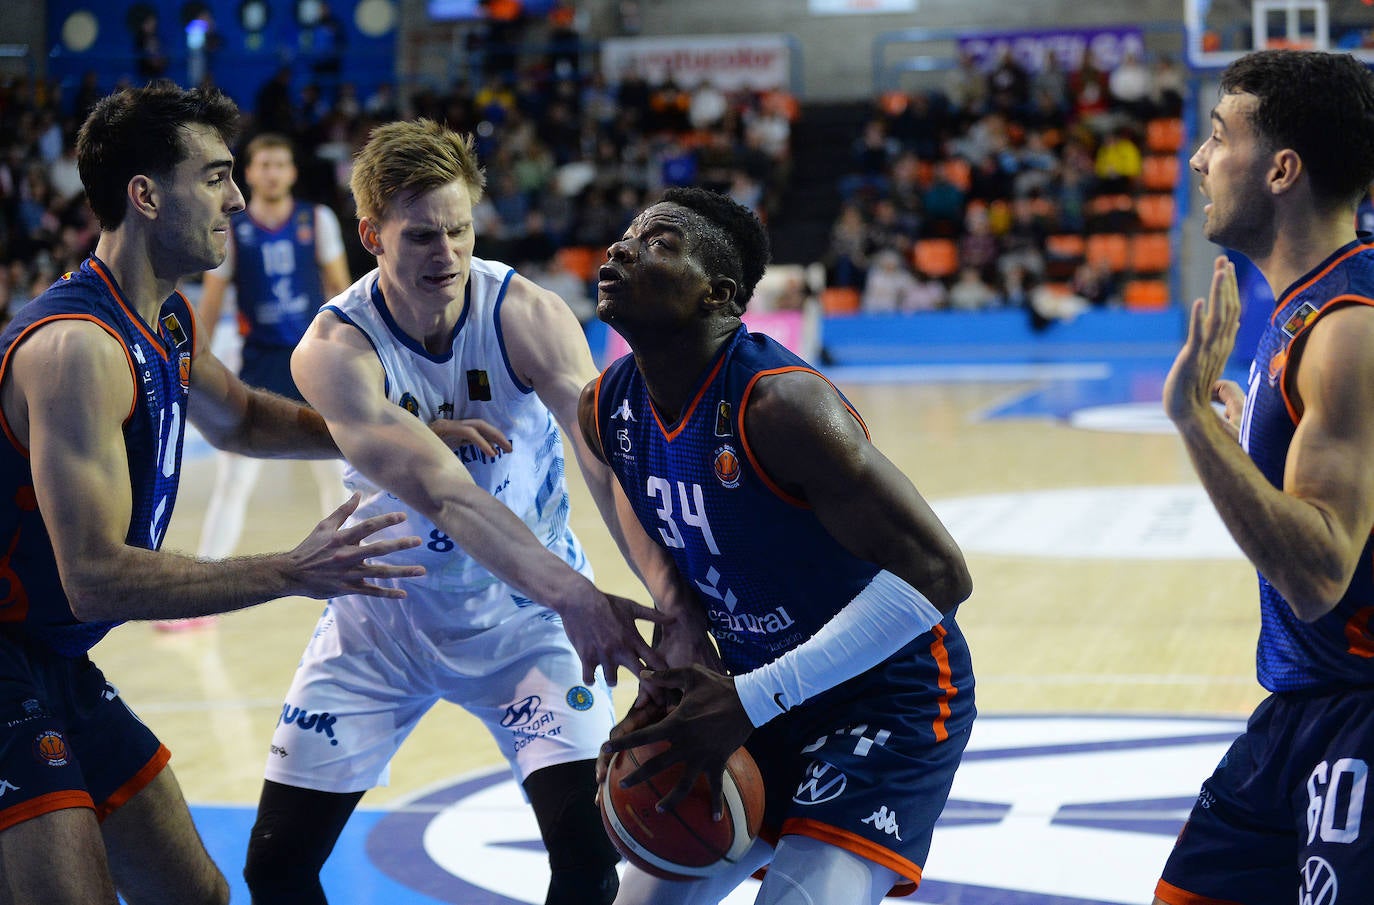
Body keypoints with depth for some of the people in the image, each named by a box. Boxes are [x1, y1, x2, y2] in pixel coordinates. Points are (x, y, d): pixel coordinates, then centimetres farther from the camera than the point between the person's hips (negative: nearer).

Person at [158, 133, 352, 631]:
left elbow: (339, 287, 6)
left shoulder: (317, 220, 0)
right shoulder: (230, 231, -2)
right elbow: (210, 304, 3)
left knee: (335, 472, 9)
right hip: (260, 366, -1)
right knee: (232, 480, -6)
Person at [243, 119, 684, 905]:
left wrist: (675, 606, -48)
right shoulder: (335, 351, -23)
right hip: (384, 614, 0)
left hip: (524, 612, 0)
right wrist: (572, 594, -51)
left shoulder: (528, 316, -20)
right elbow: (443, 493, -37)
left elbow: (609, 465, -32)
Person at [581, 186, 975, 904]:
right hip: (758, 700, 8)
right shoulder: (607, 410, -4)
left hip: (890, 702, -7)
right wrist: (674, 665, -5)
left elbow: (938, 576, -32)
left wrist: (750, 703, -31)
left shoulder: (780, 405, -29)